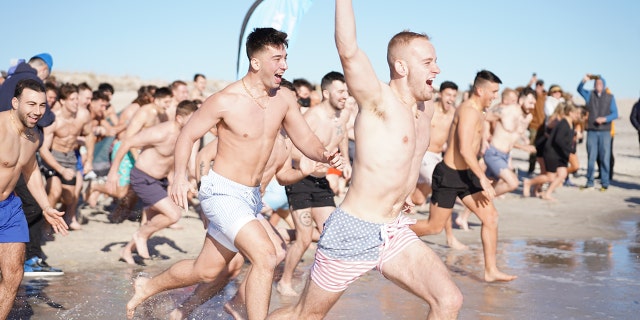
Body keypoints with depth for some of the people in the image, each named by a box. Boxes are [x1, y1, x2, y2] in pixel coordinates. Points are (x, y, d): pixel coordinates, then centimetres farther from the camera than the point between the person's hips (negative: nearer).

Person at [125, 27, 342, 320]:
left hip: (251, 197, 7)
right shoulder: (226, 100, -15)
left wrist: (324, 155, -18)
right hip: (222, 192, -7)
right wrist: (180, 176, -22)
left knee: (207, 271, 17)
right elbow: (187, 135, -6)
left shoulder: (284, 101, 0)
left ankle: (146, 287, 42)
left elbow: (306, 139, 5)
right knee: (266, 255, -24)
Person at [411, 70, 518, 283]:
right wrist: (482, 178, -29)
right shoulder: (469, 112, -19)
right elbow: (465, 149, -28)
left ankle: (491, 271, 4)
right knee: (434, 227, 1)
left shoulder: (477, 113, 13)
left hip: (465, 174, 9)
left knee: (491, 217, 0)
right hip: (449, 175, -9)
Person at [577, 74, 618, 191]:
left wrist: (605, 118, -15)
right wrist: (584, 80, -25)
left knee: (605, 158, -2)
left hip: (605, 132, 0)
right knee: (591, 158, 3)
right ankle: (589, 182, 12)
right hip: (592, 131, 1)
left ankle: (605, 183, 4)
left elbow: (615, 114, 3)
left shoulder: (610, 97, 8)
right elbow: (579, 89, -8)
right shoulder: (589, 95, 9)